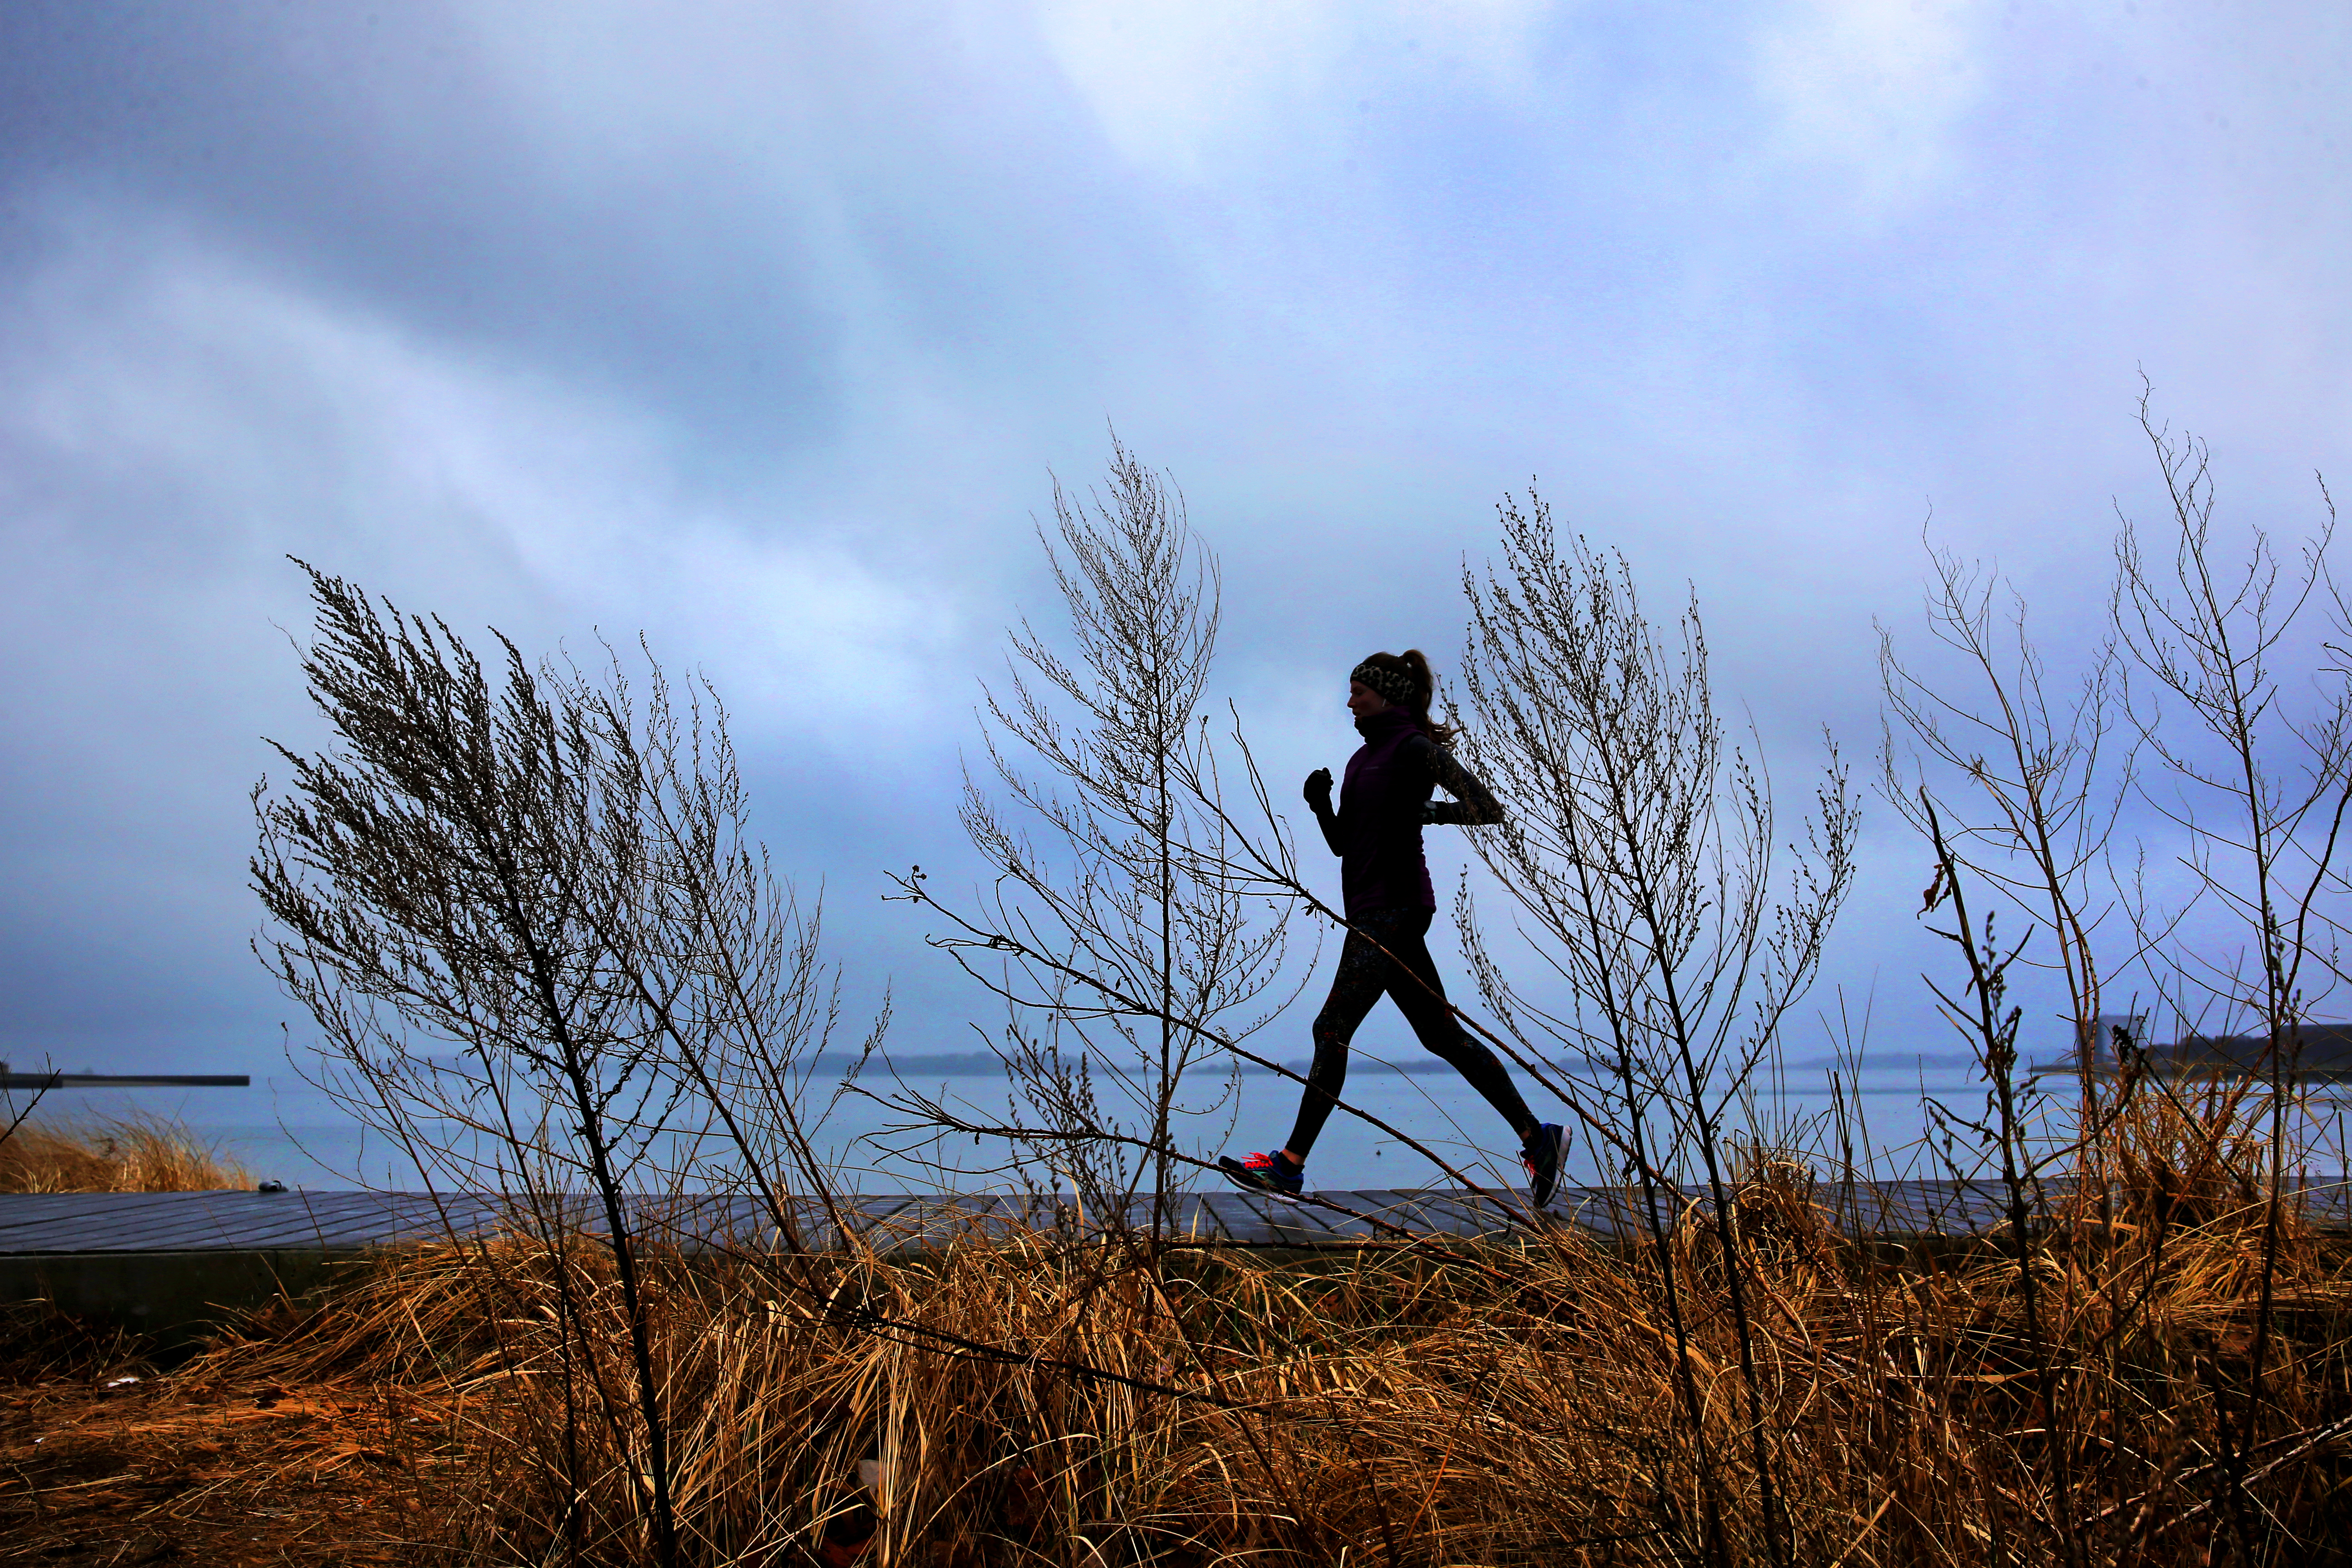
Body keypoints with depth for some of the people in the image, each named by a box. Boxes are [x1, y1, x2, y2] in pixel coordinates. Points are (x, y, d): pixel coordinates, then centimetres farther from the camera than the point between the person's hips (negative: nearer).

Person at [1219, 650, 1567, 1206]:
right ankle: (1536, 1136, 16)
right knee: (1442, 1035, 11)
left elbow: (1489, 808, -13)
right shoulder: (1364, 757, 19)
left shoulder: (1414, 748, -8)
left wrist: (1431, 812, -24)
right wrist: (1320, 804, 2)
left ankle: (1291, 1165, -8)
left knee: (1332, 1028, -11)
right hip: (1371, 909, 10)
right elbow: (1341, 843, 19)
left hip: (1394, 907, -10)